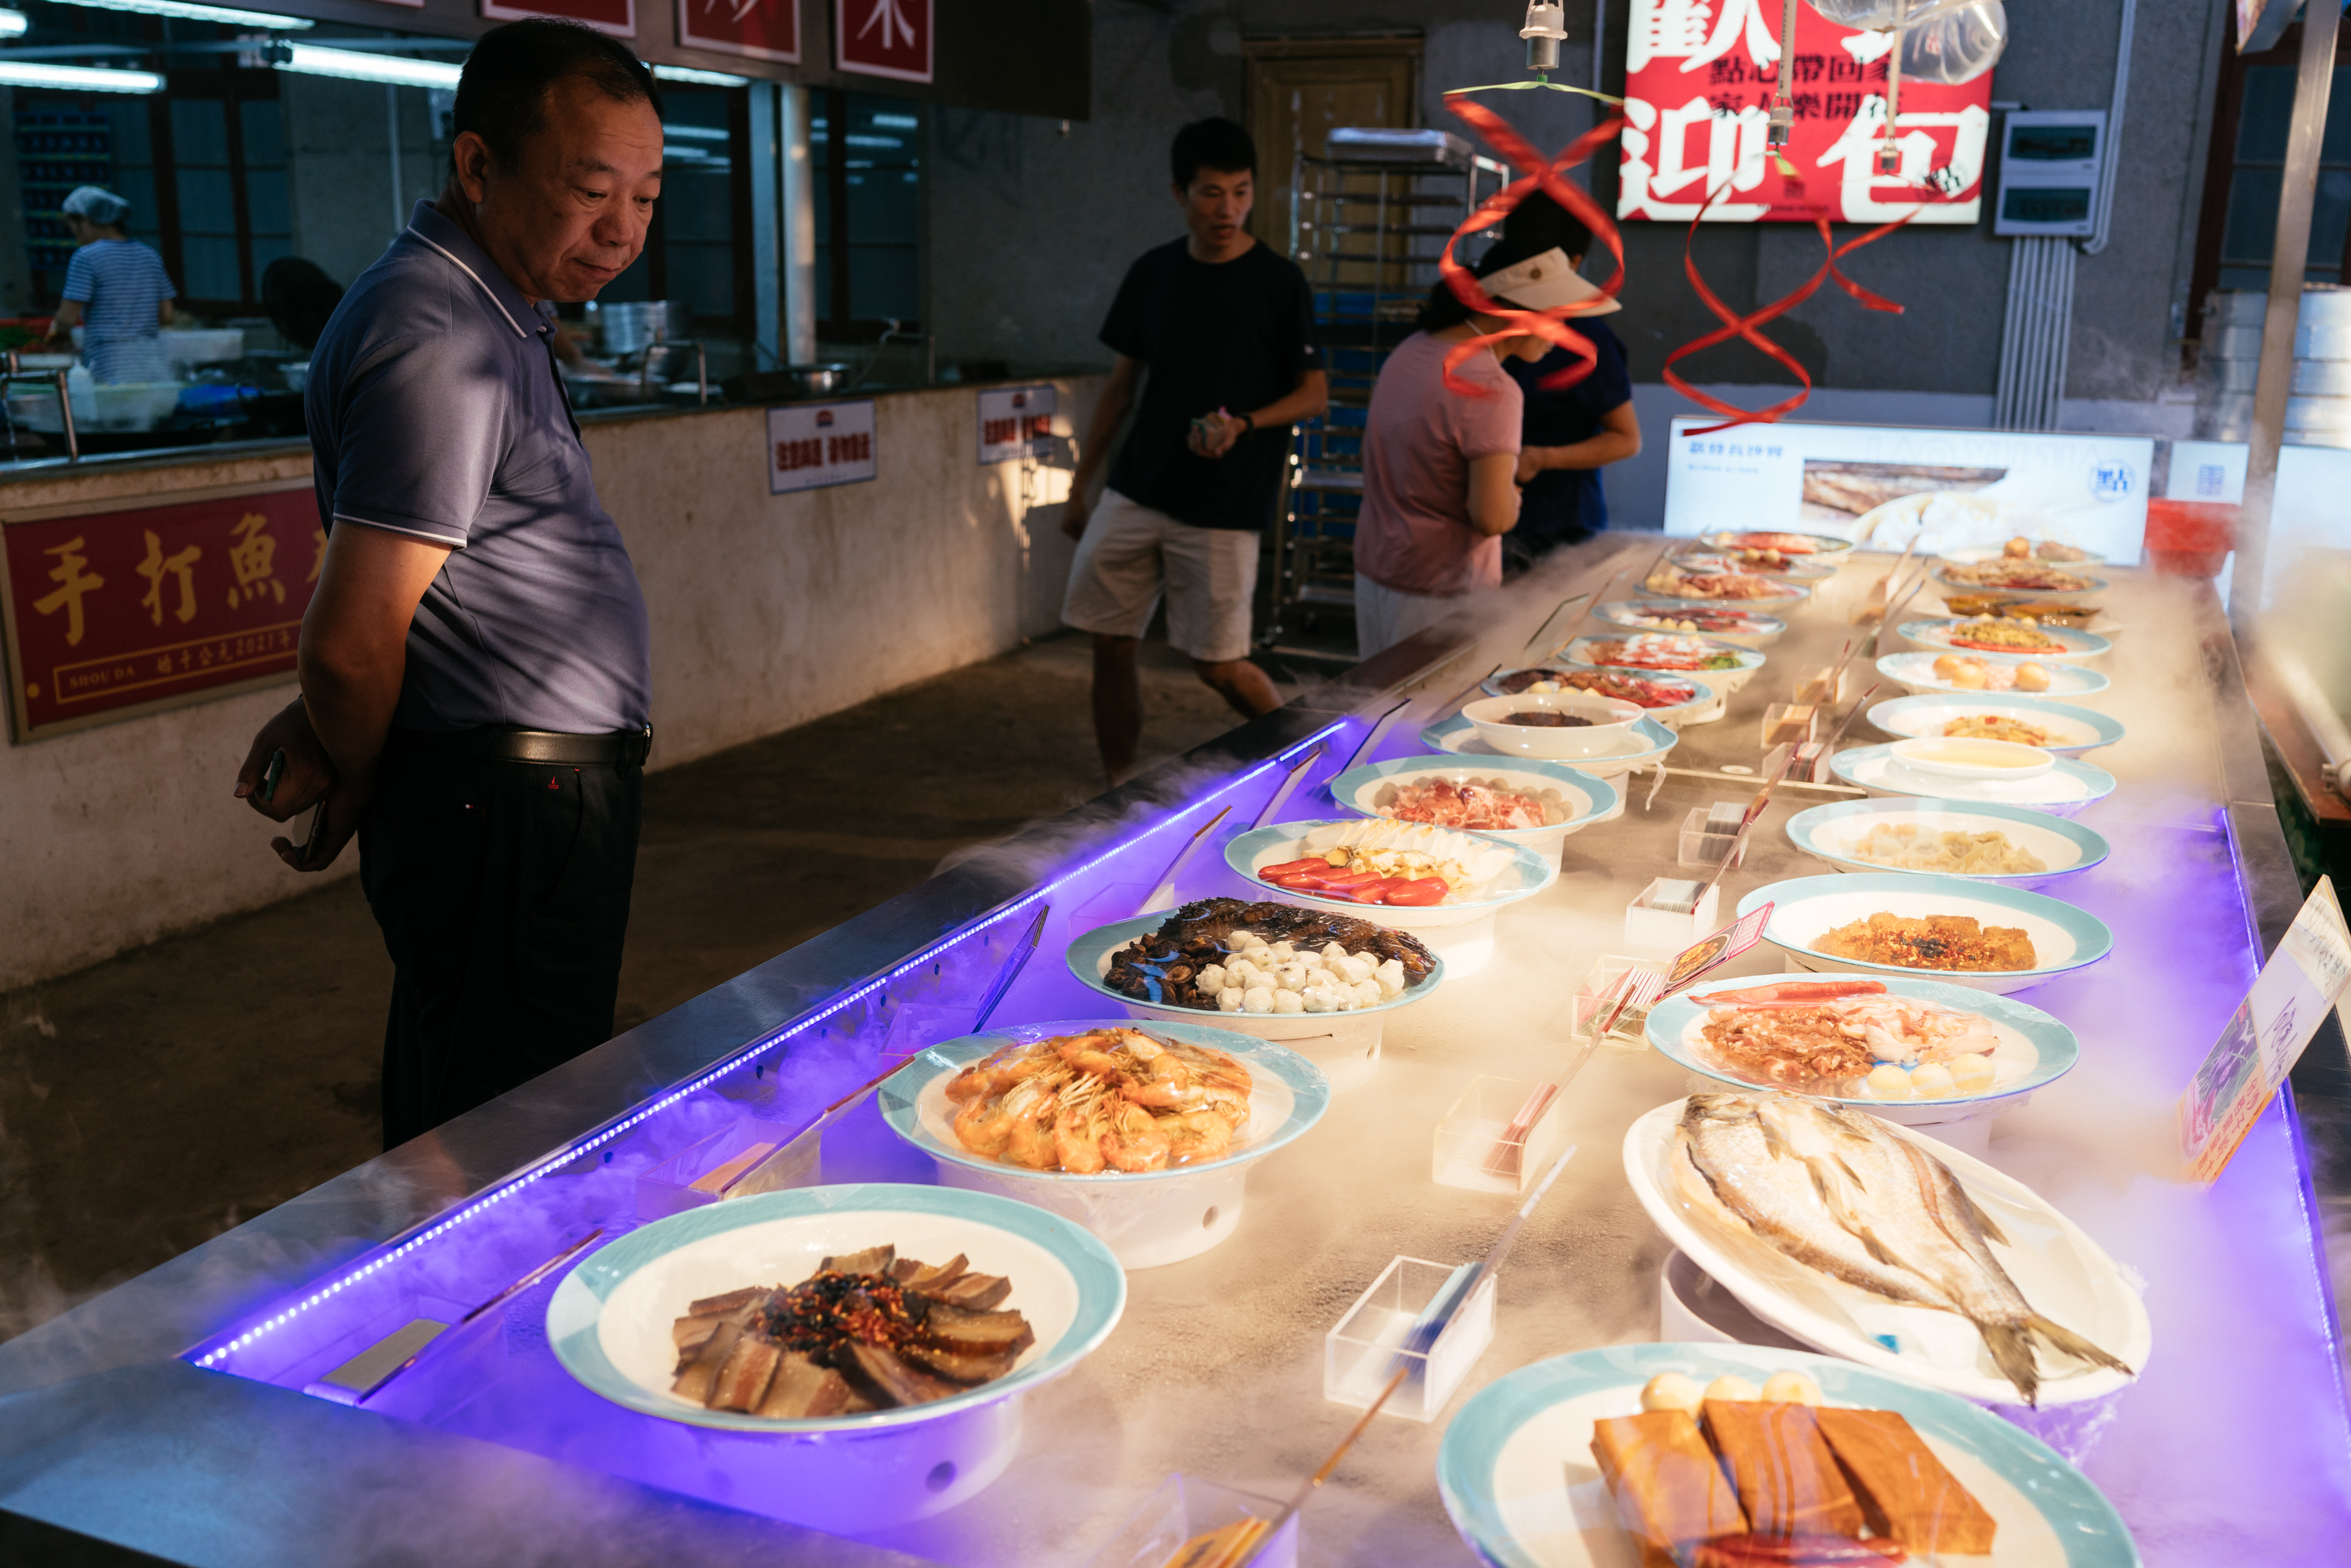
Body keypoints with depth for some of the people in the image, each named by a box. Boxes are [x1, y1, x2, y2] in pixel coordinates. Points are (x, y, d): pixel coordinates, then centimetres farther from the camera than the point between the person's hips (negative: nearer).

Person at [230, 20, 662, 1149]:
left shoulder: (489, 309, 13)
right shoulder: (442, 341, -20)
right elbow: (353, 641, -20)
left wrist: (325, 727, 4)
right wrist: (358, 783, -2)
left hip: (512, 803, 10)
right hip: (513, 815, -10)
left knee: (451, 1125, 21)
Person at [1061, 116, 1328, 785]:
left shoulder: (1280, 283, -5)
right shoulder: (1152, 274, 7)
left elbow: (1315, 393, -1)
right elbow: (1121, 386, 14)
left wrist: (1243, 423, -19)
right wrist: (1080, 485, 14)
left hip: (1223, 505, -4)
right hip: (1136, 493, 4)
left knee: (1218, 664, -2)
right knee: (1110, 644, 4)